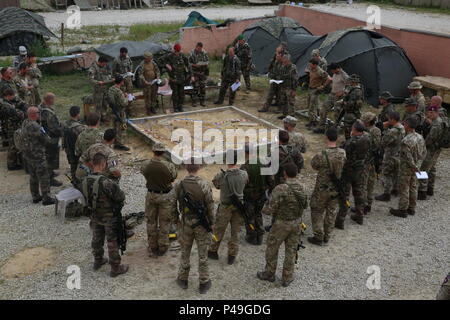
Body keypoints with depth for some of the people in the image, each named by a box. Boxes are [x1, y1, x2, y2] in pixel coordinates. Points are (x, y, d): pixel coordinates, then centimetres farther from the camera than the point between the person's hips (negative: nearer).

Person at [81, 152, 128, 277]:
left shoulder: (85, 181, -11)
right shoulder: (106, 182, -33)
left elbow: (86, 197, 3)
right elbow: (120, 197, -23)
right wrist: (119, 204, -1)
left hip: (95, 215, 6)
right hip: (109, 217, -6)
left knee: (97, 238, 25)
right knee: (113, 242, 9)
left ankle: (98, 260, 44)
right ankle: (115, 268, 21)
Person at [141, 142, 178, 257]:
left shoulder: (145, 165, -15)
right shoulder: (169, 166, -22)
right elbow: (174, 177, -5)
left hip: (151, 195, 2)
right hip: (166, 196, -2)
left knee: (151, 221, 17)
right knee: (164, 222, 12)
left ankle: (152, 247, 28)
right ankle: (162, 247, 22)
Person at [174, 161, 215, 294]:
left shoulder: (178, 185, -11)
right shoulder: (204, 185, -20)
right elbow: (210, 207, -13)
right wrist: (211, 222, 2)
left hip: (186, 223, 2)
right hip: (202, 223, -2)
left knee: (185, 252, 19)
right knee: (203, 254, 10)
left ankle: (183, 279, 32)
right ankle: (204, 283, 21)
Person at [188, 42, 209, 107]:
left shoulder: (205, 53, 2)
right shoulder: (192, 53, -7)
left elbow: (207, 62, 9)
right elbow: (189, 63, -2)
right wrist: (194, 65, -17)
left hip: (203, 72, 3)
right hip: (195, 73, -3)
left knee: (203, 87, 6)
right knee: (195, 87, -4)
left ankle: (202, 101, 15)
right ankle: (194, 101, 5)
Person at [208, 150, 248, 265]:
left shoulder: (220, 176, -22)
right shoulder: (244, 174, -15)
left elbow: (216, 185, -3)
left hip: (225, 208, -2)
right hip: (239, 207, 2)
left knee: (218, 230, 17)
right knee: (235, 232, 16)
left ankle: (213, 251, 34)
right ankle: (232, 256, 24)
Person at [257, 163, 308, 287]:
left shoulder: (280, 189, -25)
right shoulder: (302, 188, -6)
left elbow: (271, 209, -21)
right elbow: (305, 205, 8)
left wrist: (264, 209, 0)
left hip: (282, 224, -5)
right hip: (296, 223, 5)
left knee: (272, 249, 15)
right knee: (291, 251, 16)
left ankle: (269, 274, 31)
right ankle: (287, 278, 26)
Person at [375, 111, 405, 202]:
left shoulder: (392, 132, -30)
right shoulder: (402, 128, -1)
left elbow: (383, 143, -24)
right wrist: (388, 126, -5)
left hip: (390, 156, -9)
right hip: (399, 155, 9)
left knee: (386, 175, 2)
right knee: (395, 173, 23)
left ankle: (386, 194, 7)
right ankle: (395, 189, 39)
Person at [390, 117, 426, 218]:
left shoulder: (406, 140, -26)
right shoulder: (420, 137, -1)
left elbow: (408, 157, -24)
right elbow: (424, 152, 8)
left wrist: (414, 167, -11)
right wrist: (418, 164, 12)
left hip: (406, 168, -8)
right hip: (415, 166, 8)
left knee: (404, 189, 3)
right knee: (413, 187, 17)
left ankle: (402, 210, 12)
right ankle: (412, 208, 28)